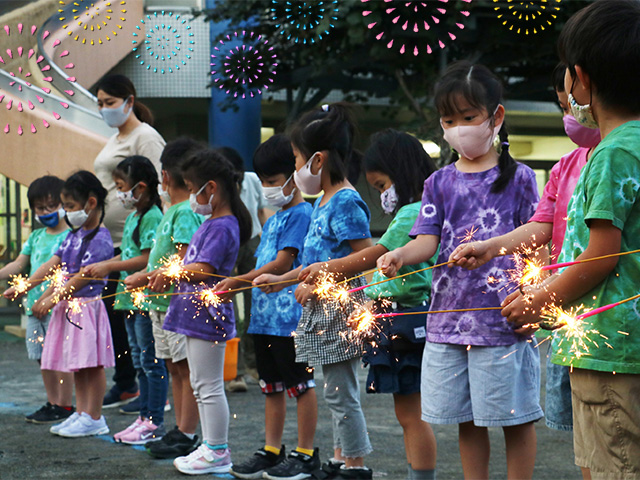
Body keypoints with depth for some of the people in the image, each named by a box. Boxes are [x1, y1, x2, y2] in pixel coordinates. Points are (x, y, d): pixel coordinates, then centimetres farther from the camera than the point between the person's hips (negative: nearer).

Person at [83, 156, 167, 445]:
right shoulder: (133, 217, 16)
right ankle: (145, 417, 21)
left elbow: (147, 259, -20)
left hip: (147, 298, -10)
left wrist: (109, 267, -17)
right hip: (131, 298, 10)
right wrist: (99, 267, 10)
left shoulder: (152, 218, -14)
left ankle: (154, 422, -1)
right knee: (140, 362, 14)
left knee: (151, 361, -5)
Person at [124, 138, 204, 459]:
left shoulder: (187, 212, -14)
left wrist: (145, 279, -16)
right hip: (162, 303, 10)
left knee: (187, 368, -4)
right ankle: (180, 430, 20)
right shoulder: (171, 211, 15)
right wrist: (145, 276, 9)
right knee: (174, 367, 13)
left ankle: (186, 435, -2)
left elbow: (183, 262, -21)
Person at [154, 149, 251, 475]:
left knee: (209, 386, -4)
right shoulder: (210, 223, 14)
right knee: (200, 386, 15)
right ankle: (210, 446, 22)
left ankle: (218, 452, 1)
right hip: (197, 314, 11)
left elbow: (202, 270, -24)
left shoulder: (222, 227, -17)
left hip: (208, 314, -11)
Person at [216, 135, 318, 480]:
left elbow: (282, 265, -16)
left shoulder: (301, 214, -10)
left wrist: (239, 280, -14)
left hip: (291, 314, -9)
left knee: (301, 384, -2)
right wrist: (234, 287, 7)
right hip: (265, 314, 9)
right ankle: (271, 451, 20)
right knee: (272, 386, 13)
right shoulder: (273, 219, 19)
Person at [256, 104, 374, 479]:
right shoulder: (324, 201, 13)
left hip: (339, 307, -10)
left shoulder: (345, 202, -16)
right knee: (339, 391, 16)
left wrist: (317, 283, -20)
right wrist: (280, 279, 22)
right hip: (324, 309, 10)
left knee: (341, 392, -4)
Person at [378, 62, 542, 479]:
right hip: (449, 318, 4)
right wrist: (400, 255, -20)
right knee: (466, 420, 11)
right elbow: (428, 239, 2)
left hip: (502, 318, -4)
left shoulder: (518, 178, 2)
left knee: (515, 417, -1)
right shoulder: (440, 183, 12)